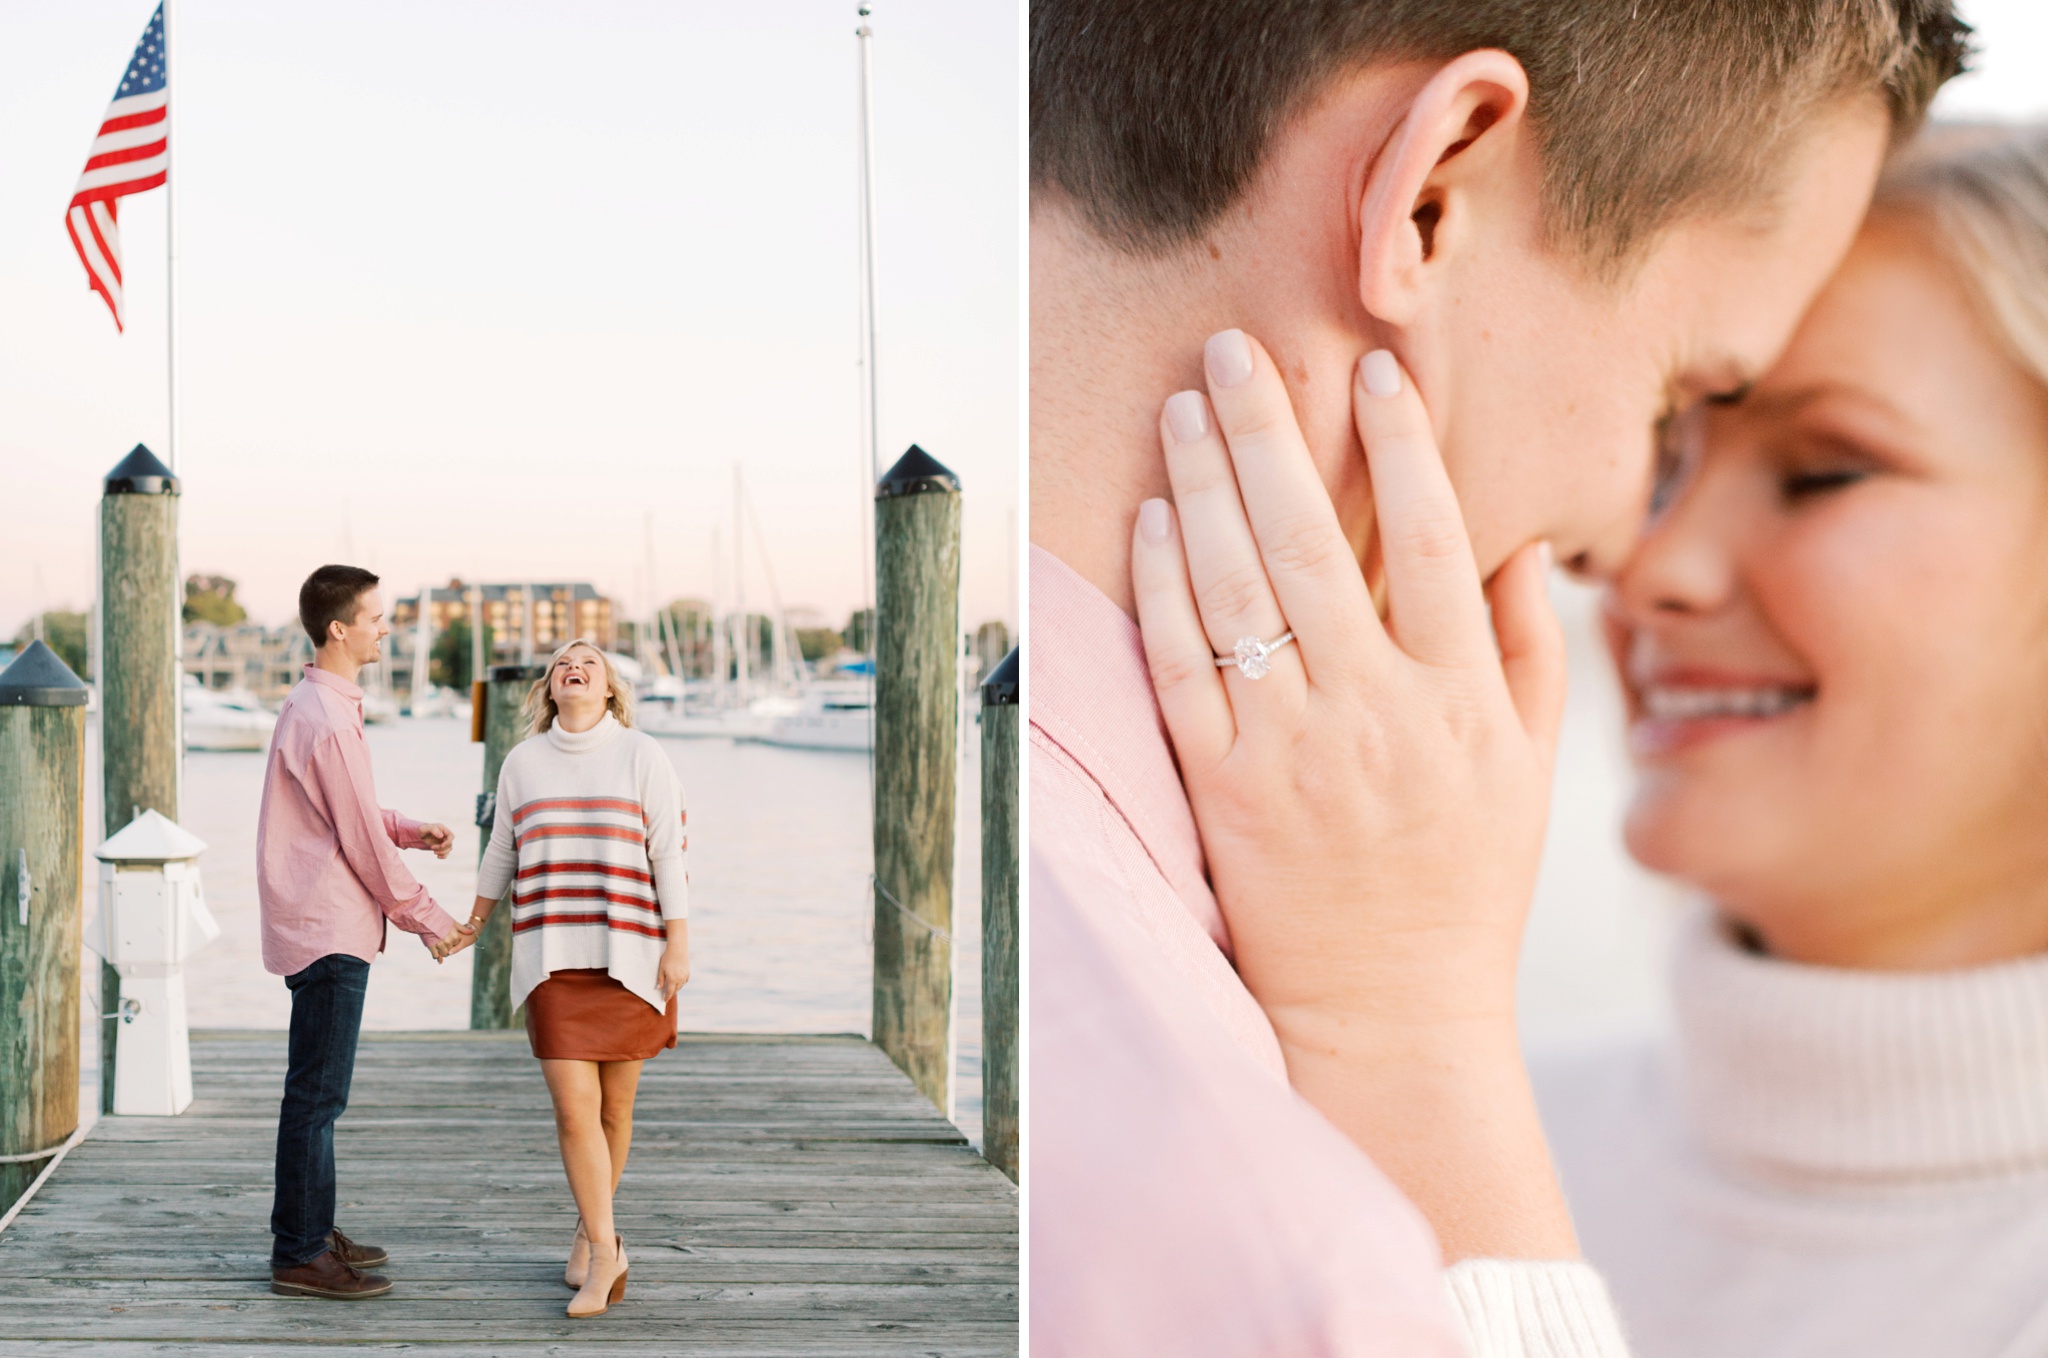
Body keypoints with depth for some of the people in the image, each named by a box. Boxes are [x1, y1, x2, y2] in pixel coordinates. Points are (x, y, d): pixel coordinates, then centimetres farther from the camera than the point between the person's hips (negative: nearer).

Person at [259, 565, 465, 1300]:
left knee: (317, 1092, 17)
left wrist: (410, 829, 5)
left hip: (324, 926, 11)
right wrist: (429, 921, -8)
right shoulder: (325, 720, -19)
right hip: (329, 932, -11)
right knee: (317, 1094, -4)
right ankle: (299, 1257, 3)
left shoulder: (319, 707, 13)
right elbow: (361, 841, -17)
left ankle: (311, 1232, 28)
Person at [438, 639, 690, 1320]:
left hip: (629, 958, -1)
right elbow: (502, 850, 21)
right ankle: (604, 1250, -1)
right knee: (574, 1110, -9)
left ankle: (589, 1228, 27)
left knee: (615, 1107, 6)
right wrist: (472, 925, 31)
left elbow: (671, 854, -3)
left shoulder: (643, 756, -1)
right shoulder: (522, 762, 7)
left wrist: (678, 946, -9)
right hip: (551, 960, 1)